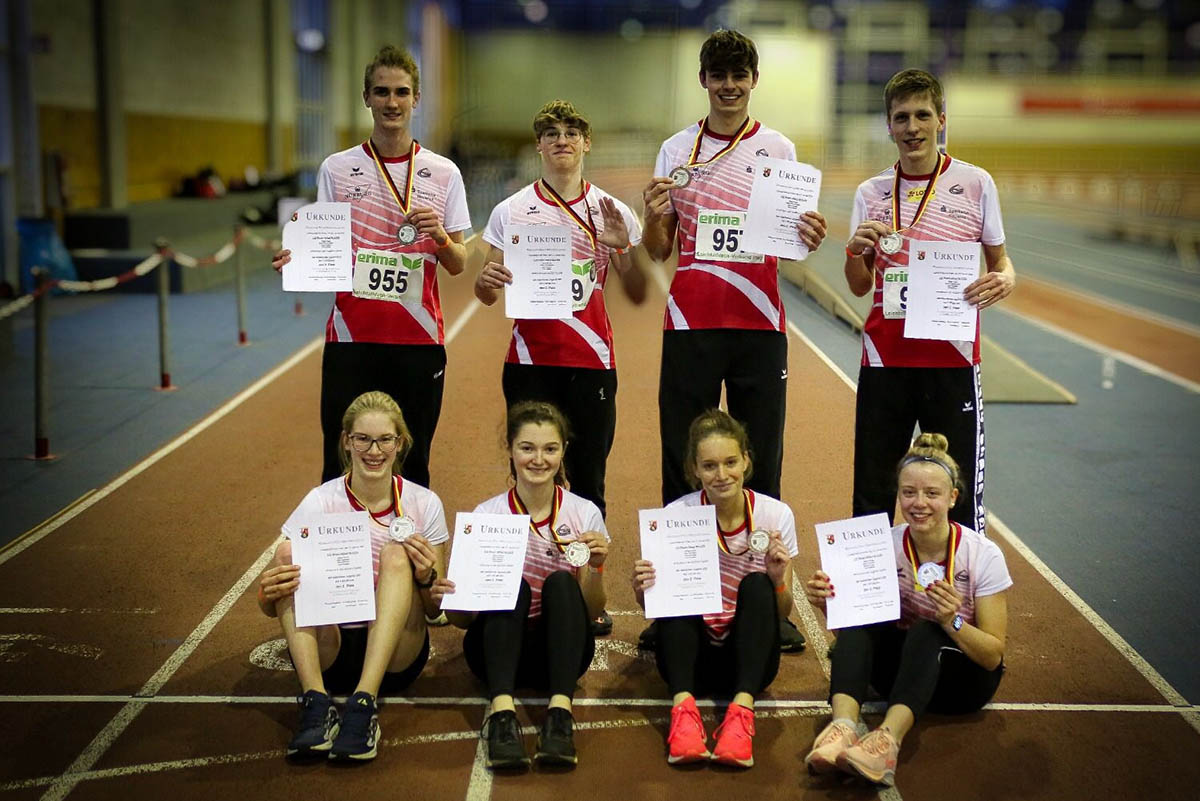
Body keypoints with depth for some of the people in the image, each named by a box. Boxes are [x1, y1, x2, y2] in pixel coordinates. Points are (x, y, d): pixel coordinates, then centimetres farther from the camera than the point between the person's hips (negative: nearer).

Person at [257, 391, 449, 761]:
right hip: (330, 651, 0)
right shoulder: (321, 502, -4)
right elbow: (269, 607, -5)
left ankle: (364, 703, -37)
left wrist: (426, 579, -21)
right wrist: (268, 593, -30)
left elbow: (436, 610, 2)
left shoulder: (424, 504, -1)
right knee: (288, 554, -21)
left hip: (395, 655, 0)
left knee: (397, 554, -24)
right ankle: (316, 703, -34)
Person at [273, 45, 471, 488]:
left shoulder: (443, 173, 5)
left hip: (419, 339, 0)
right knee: (342, 465, 0)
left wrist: (439, 237, -16)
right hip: (350, 336, 0)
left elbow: (457, 264, 5)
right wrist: (295, 260, -11)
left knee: (412, 469, 6)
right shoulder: (336, 168, 6)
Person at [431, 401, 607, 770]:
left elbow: (591, 613, -1)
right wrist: (449, 602, -25)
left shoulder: (584, 514, -3)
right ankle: (502, 712, -45)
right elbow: (466, 618, -3)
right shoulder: (486, 515, -5)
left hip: (560, 649, 1)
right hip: (498, 647, 0)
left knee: (561, 583, -27)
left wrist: (596, 568, -20)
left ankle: (560, 712, -40)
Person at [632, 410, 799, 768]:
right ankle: (683, 706, -40)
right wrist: (643, 591, -27)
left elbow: (782, 614, -3)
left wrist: (778, 581, -24)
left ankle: (742, 710, -39)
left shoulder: (776, 515, -8)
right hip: (692, 653, 0)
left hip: (749, 655, 0)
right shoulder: (676, 515, -10)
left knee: (757, 585, -27)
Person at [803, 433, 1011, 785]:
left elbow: (994, 656, -14)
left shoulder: (983, 555, -15)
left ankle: (887, 739, -55)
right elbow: (853, 630, -2)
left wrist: (952, 622, -33)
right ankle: (844, 725, -46)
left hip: (966, 673, -3)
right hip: (902, 668, 3)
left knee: (926, 633, -35)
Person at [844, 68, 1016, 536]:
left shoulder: (975, 183, 2)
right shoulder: (871, 193, 7)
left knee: (960, 493, -1)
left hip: (953, 357, -2)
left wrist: (1005, 279, -15)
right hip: (885, 356, 2)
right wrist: (856, 251, -12)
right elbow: (859, 287, 9)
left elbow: (998, 259, 9)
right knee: (872, 492, 5)